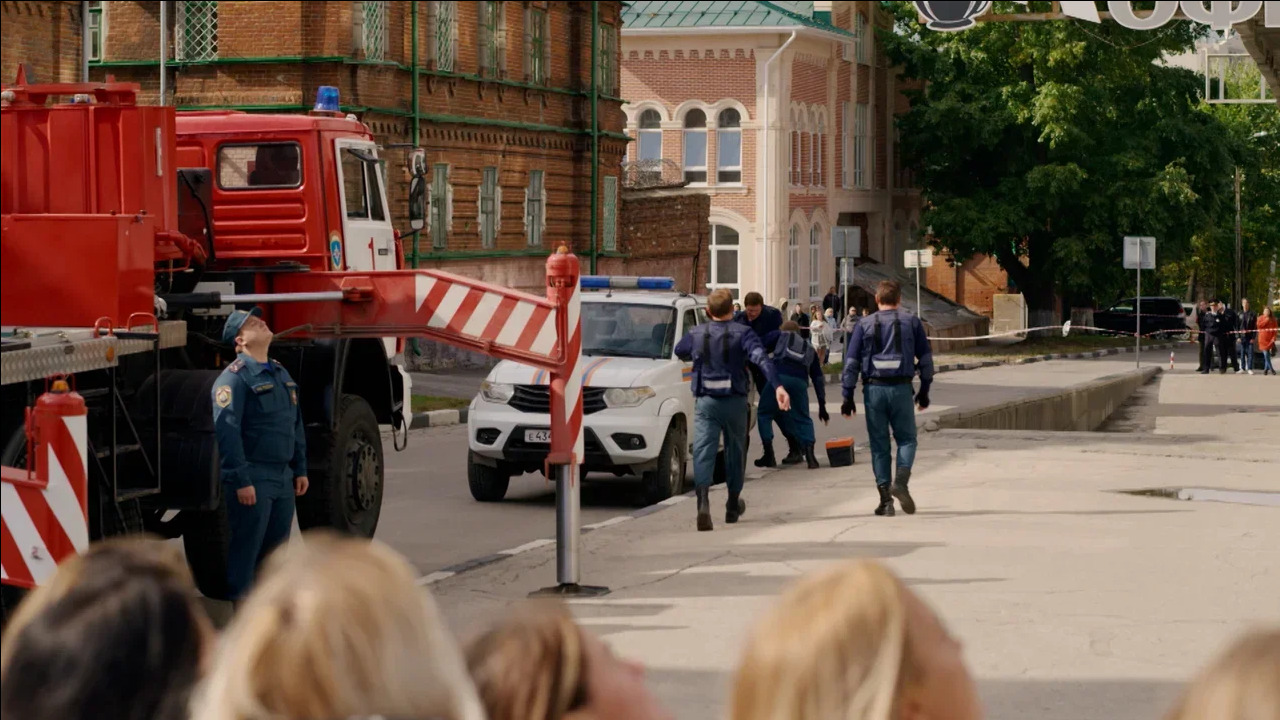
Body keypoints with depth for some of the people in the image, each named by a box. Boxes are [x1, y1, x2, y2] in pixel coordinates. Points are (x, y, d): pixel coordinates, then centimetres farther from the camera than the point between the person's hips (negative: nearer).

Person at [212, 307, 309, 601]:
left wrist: (300, 469, 18)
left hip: (283, 477, 8)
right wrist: (241, 480, -21)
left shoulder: (280, 373, 16)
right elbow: (226, 430, -18)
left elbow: (296, 424, 23)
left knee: (277, 547, 13)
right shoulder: (235, 377, -11)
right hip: (252, 480, -8)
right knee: (245, 552, -5)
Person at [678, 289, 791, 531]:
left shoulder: (696, 335, 5)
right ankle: (733, 506, 30)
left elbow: (679, 352, 25)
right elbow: (761, 359, -18)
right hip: (734, 402, 0)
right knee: (735, 451, 17)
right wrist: (778, 386, -28)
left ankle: (703, 501, -32)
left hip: (705, 402, 0)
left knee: (703, 452, -8)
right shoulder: (742, 334, -3)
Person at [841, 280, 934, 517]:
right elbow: (926, 358, 9)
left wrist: (848, 396, 6)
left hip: (873, 389, 0)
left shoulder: (864, 325, 6)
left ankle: (885, 499, 5)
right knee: (906, 438, 12)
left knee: (879, 444, 8)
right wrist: (924, 390, 18)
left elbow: (851, 361, 2)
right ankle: (901, 481, -14)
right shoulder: (912, 322, 6)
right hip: (901, 388, 0)